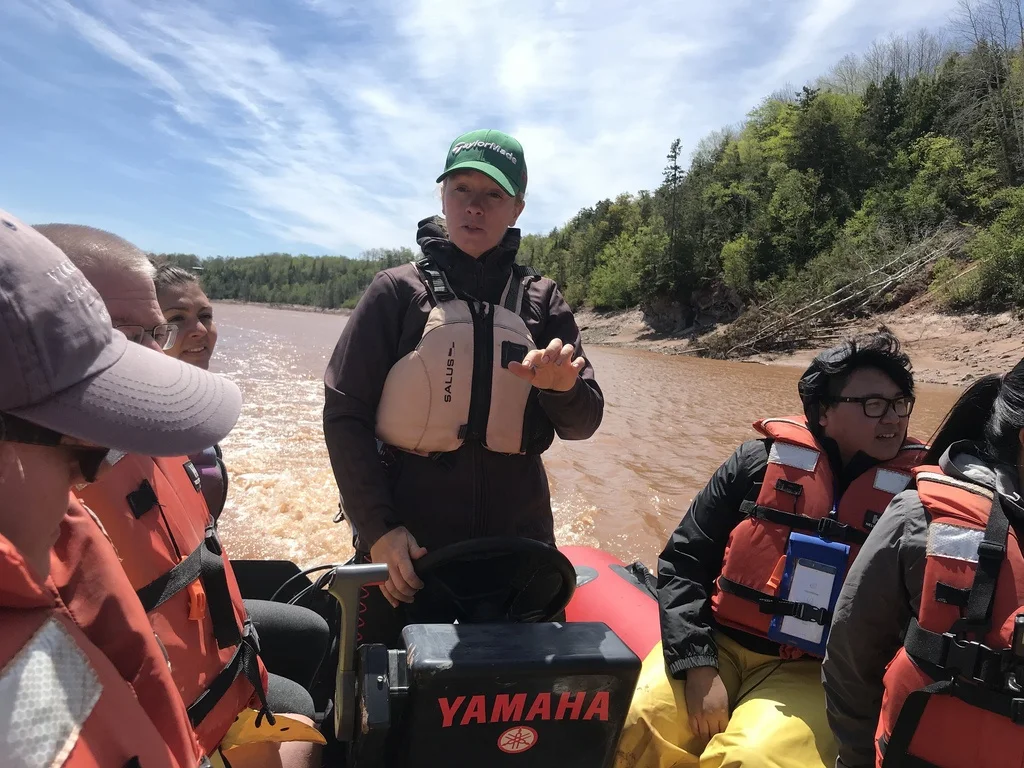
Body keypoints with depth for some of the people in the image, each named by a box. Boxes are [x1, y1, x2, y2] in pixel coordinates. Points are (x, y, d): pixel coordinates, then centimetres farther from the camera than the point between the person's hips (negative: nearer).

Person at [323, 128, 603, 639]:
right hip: (405, 542, -1)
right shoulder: (398, 291, -3)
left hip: (516, 535, 2)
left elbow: (582, 424, 2)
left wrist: (563, 388, -20)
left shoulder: (540, 300, 3)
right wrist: (378, 529, -12)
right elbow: (345, 414, -5)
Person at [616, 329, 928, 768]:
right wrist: (698, 665, -9)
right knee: (628, 727, -21)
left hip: (814, 671, 0)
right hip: (719, 644, 1)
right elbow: (682, 563, 0)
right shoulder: (760, 463, -1)